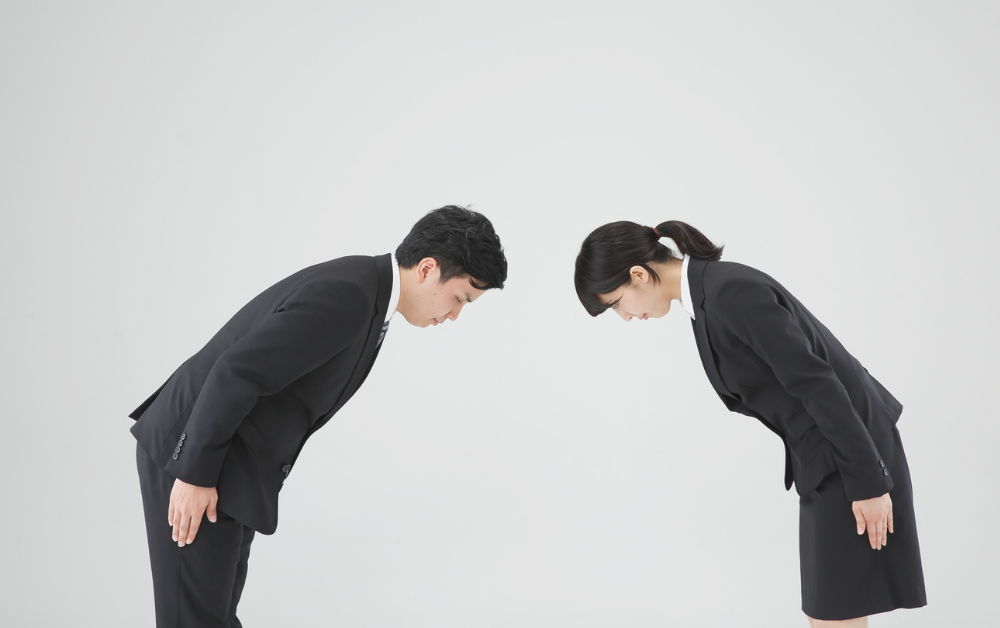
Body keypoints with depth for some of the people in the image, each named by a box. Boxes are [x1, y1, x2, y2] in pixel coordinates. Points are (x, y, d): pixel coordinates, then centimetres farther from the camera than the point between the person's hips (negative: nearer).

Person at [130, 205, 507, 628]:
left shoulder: (363, 289, 10)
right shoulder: (346, 296, -22)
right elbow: (234, 373, -26)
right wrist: (196, 475, -20)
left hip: (222, 456, 10)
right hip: (191, 454, -10)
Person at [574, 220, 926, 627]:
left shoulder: (733, 292, -22)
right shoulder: (710, 294, 8)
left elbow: (817, 382, -23)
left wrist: (867, 482, -20)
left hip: (850, 452, -10)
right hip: (827, 453, 10)